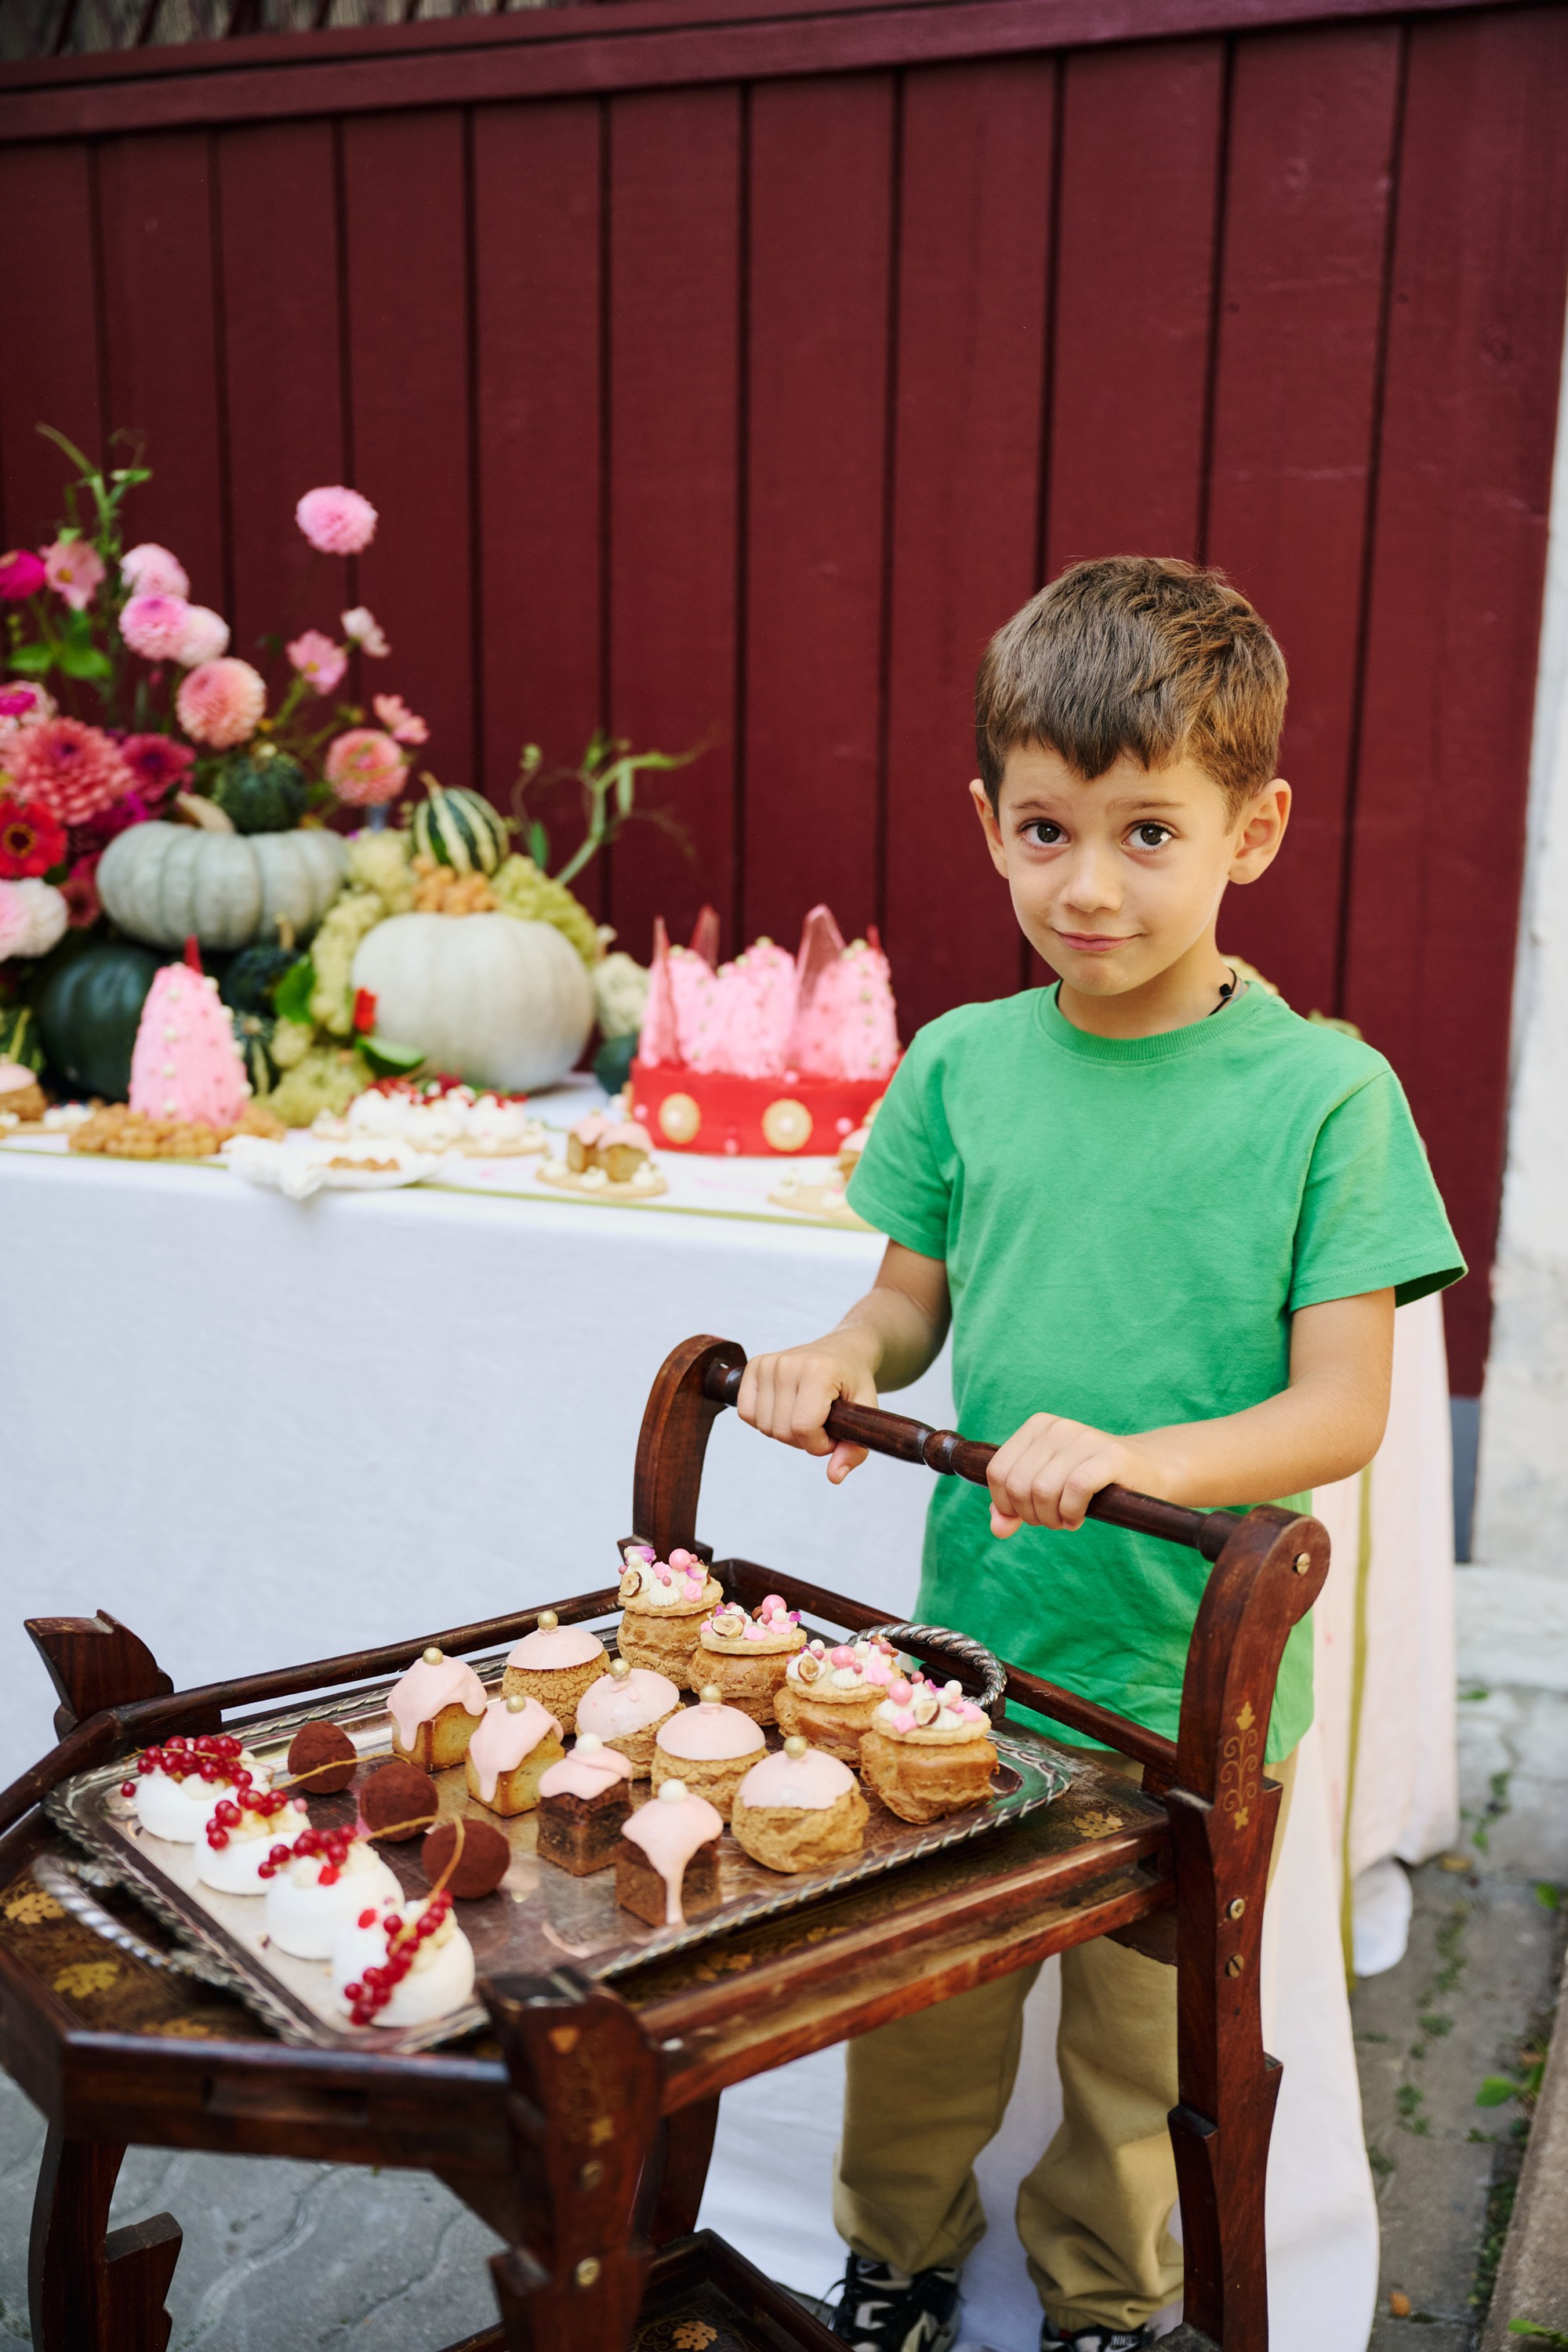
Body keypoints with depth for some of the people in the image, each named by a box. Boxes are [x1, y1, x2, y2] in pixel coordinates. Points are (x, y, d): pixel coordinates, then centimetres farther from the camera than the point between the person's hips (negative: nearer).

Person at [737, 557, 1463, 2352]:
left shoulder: (1323, 1094, -13)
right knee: (921, 2001, 18)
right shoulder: (961, 1065, -2)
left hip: (1195, 1683, -2)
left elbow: (1341, 1409, -13)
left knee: (1142, 2043, 16)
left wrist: (1133, 1460, -29)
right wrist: (844, 1358, -11)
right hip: (967, 1644, 3)